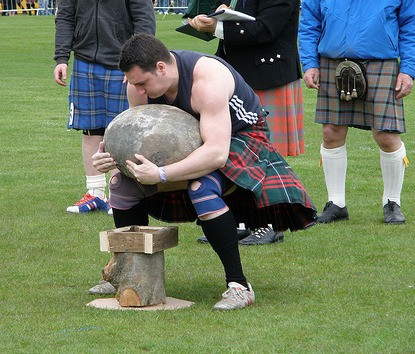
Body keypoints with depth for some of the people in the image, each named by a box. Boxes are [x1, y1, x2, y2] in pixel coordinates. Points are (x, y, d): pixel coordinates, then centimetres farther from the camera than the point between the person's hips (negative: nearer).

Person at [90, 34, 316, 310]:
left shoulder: (207, 79, -35)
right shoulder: (141, 81, -14)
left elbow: (217, 152, -43)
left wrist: (161, 175, -49)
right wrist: (110, 156, -25)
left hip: (240, 137, -7)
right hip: (190, 141, 7)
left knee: (202, 187, -36)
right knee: (124, 181, -5)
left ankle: (239, 286, -29)